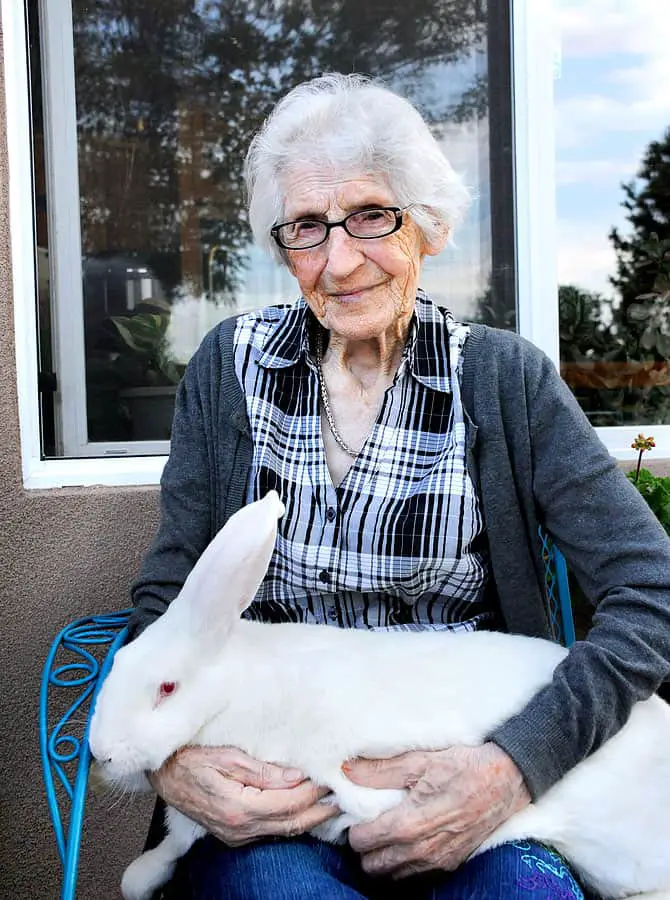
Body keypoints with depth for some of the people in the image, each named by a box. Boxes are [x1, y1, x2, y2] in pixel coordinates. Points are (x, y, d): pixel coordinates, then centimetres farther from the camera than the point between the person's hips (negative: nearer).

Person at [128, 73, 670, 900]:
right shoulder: (232, 366, 3)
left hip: (459, 764, 0)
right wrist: (167, 752, -16)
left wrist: (517, 763, -21)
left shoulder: (504, 380, -2)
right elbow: (165, 596, 4)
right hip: (268, 788, 1)